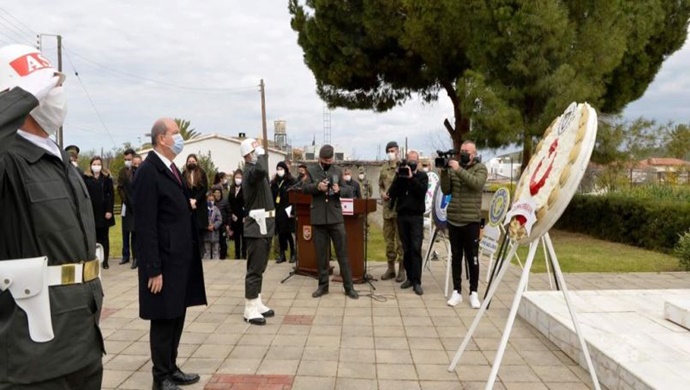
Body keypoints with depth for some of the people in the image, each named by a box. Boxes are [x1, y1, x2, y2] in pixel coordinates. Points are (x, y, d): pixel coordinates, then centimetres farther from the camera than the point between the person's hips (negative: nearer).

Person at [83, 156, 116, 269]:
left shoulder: (107, 177, 4)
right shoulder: (86, 178, 3)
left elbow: (111, 194, 1)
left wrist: (109, 210, -7)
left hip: (104, 211, 0)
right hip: (91, 212, 0)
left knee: (104, 237, 6)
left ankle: (105, 261, 13)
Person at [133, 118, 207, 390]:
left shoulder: (172, 168, 13)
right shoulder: (148, 171, -15)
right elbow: (146, 226, -18)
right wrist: (154, 269, -19)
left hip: (181, 258, 8)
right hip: (165, 260, -8)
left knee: (177, 317, 16)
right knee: (163, 319, 5)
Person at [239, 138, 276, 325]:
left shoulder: (254, 169, 17)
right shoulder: (250, 170, -17)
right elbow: (262, 170, -41)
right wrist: (261, 154, -24)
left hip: (263, 225, 10)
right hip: (257, 226, -10)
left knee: (259, 268, 14)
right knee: (255, 269, -6)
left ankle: (257, 304, 23)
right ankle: (250, 309, 1)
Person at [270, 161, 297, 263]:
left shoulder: (292, 182, -2)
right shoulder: (274, 182, 13)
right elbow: (271, 197, 10)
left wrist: (293, 211, -15)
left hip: (287, 211, -4)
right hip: (277, 211, 4)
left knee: (288, 233, -3)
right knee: (280, 233, 7)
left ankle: (293, 254, 9)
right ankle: (282, 254, 15)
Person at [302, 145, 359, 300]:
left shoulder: (338, 171, 7)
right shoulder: (312, 171, 5)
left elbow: (348, 191, 4)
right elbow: (304, 188, -6)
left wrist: (339, 190, -18)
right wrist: (317, 186, -25)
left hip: (336, 217, 0)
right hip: (318, 218, 0)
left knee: (342, 252, 1)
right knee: (321, 253, 8)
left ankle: (349, 287, 8)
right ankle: (323, 285, 20)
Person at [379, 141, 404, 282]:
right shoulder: (383, 169, 13)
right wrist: (382, 193, 1)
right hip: (387, 208, 6)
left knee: (401, 239, -1)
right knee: (388, 239, 11)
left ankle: (402, 269, 7)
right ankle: (390, 267, 21)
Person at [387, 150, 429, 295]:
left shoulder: (422, 176, 6)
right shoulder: (400, 175, 11)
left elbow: (422, 192, -12)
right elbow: (392, 194, 1)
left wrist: (411, 178, -16)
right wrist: (399, 178, -9)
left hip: (416, 216, -2)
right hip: (402, 215, 3)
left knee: (416, 249, -9)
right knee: (406, 249, 4)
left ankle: (417, 282, -8)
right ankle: (410, 277, 13)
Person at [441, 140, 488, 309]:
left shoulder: (480, 168, 0)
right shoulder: (453, 167, 9)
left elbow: (477, 184, -20)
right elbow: (446, 190, 4)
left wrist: (459, 170, -23)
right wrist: (444, 173, -9)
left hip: (471, 220, -3)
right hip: (453, 219, 3)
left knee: (472, 258, 1)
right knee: (456, 257, 8)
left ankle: (473, 293, 11)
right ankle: (456, 292, 16)